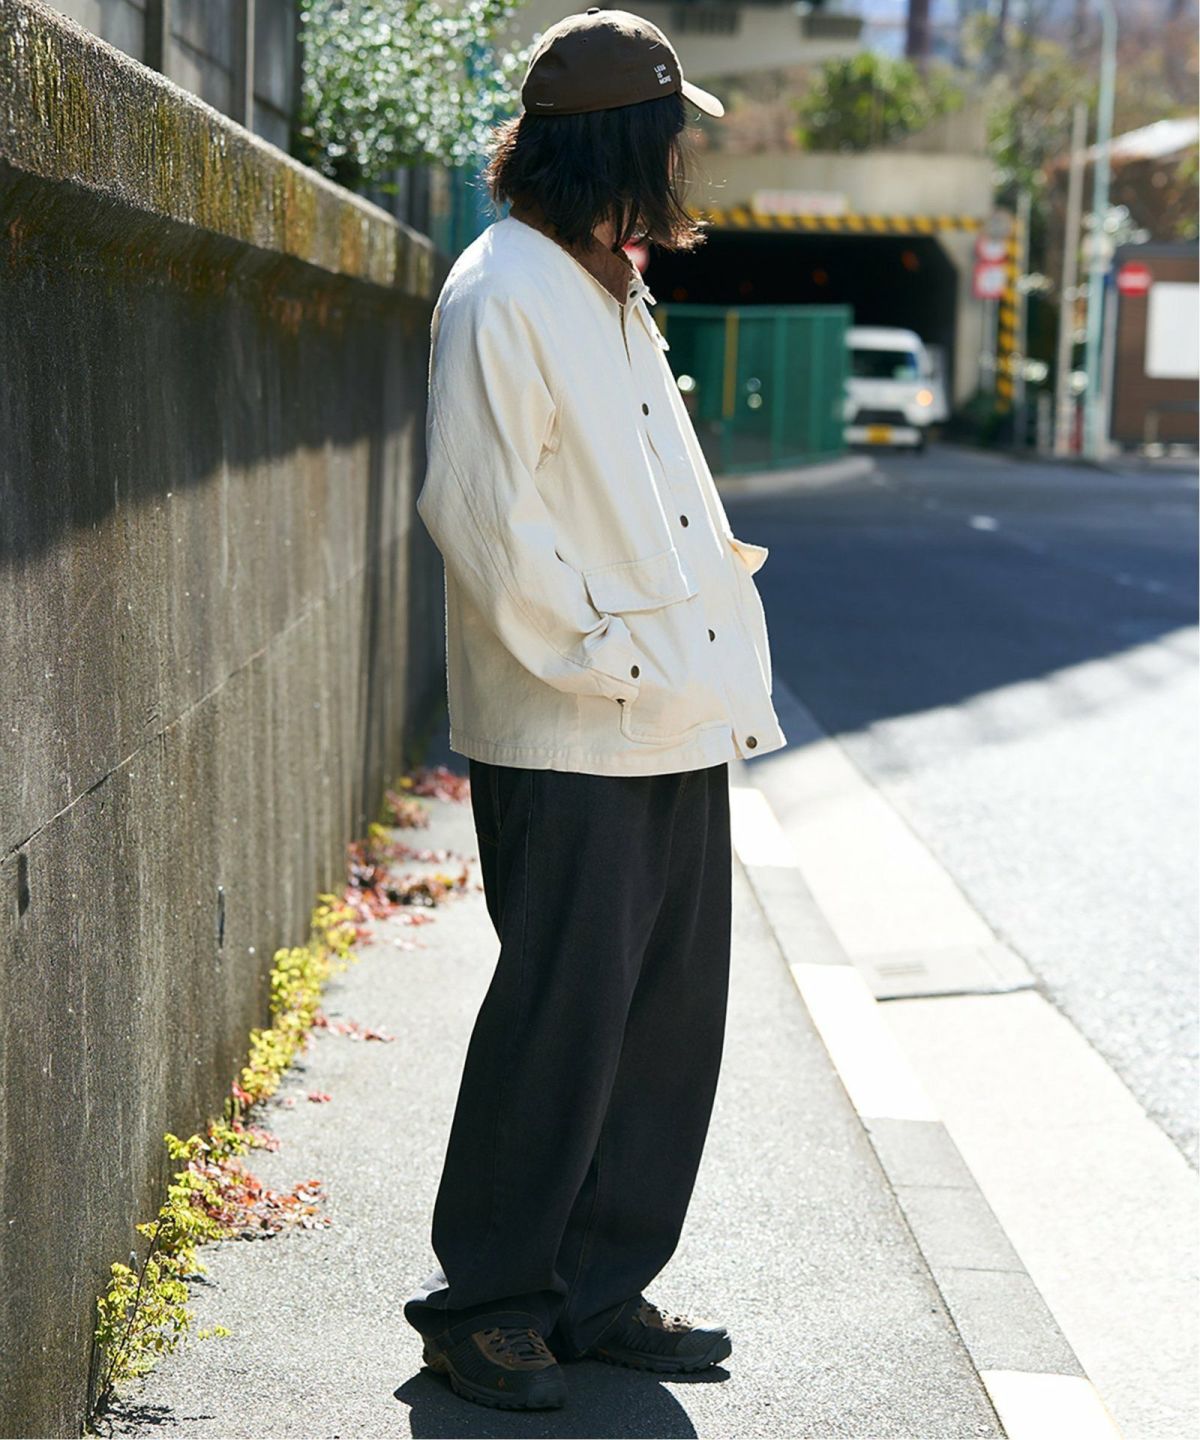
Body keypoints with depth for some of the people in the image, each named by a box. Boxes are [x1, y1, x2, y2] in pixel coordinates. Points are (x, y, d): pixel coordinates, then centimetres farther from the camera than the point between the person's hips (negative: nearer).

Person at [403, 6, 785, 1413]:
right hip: (569, 743, -9)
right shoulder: (500, 293, -11)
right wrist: (592, 661, -14)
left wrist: (721, 671, 13)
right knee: (561, 1018, -3)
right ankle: (481, 1300, 13)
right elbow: (477, 509, -17)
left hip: (678, 731, 9)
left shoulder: (615, 288, 19)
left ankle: (600, 1292, 23)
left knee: (667, 1018, 11)